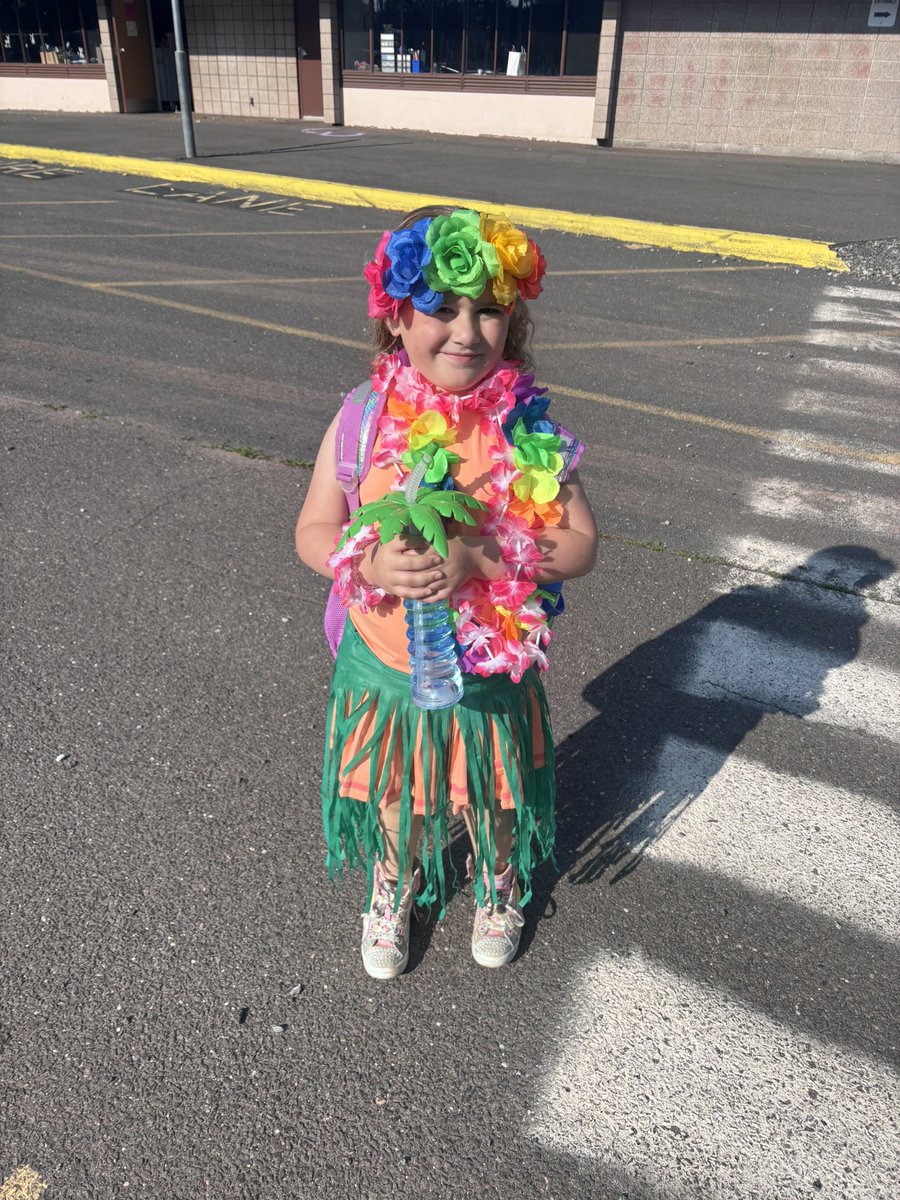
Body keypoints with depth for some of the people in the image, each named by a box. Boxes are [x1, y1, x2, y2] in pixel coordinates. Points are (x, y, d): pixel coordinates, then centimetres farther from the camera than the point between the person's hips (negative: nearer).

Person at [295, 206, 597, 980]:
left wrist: (480, 556, -29)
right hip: (383, 669, 1)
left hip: (490, 673, 0)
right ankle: (393, 886, 58)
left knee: (494, 800, 23)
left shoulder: (529, 429, -14)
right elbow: (313, 530, -5)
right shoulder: (364, 421, -12)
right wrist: (369, 562, -27)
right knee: (391, 799, 25)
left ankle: (501, 883, 58)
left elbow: (580, 544, -14)